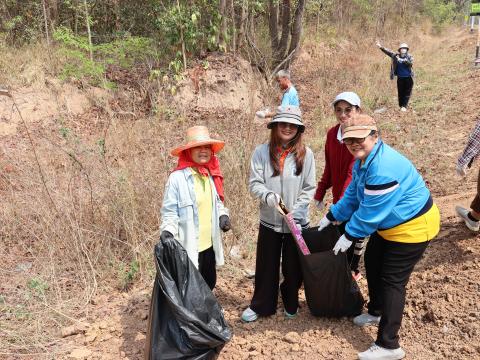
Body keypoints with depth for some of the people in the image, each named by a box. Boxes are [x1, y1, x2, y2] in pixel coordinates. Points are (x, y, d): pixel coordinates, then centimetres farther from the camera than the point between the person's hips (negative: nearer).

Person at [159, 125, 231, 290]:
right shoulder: (177, 178, -16)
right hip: (189, 247, -6)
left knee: (209, 284, 21)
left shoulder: (212, 175, 4)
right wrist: (167, 230, -28)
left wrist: (223, 215, -2)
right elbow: (169, 211, -12)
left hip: (209, 244, 7)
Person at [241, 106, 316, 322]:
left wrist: (295, 212, -14)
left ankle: (290, 303, 40)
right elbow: (254, 183, -7)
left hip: (297, 222, 0)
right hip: (269, 221, 0)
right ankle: (260, 305, 32)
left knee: (294, 267, 14)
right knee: (266, 266, 11)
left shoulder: (306, 154, -4)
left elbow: (309, 188, -3)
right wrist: (268, 196, -27)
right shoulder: (262, 152, -5)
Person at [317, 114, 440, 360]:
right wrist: (331, 216, 13)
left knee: (392, 282, -6)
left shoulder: (383, 168, -33)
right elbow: (353, 195, 12)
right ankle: (376, 312, 44)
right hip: (388, 224, 11)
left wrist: (349, 236, -17)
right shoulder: (363, 160, 1)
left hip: (412, 227, -10)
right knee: (372, 263, 22)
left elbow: (370, 211, -28)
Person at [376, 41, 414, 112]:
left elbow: (411, 63, -20)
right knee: (400, 93, 6)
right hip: (400, 78, 1)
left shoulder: (409, 56, -4)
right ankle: (401, 106, 17)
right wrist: (381, 47, -19)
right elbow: (388, 52, -9)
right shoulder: (396, 56, 0)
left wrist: (404, 61, -33)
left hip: (408, 78, -1)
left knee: (407, 93, -1)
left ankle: (404, 106, 3)